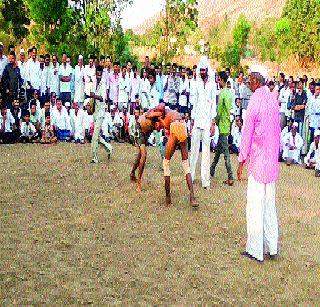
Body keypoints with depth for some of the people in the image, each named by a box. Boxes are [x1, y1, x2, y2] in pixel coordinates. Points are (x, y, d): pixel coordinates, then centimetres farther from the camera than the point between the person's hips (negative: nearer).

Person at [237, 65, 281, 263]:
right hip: (272, 159, 7)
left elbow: (247, 133, -11)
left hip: (258, 159, -7)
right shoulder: (274, 100, 8)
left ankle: (255, 250, 6)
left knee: (255, 205, 0)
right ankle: (272, 247, 21)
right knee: (270, 203, 13)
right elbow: (278, 130, 14)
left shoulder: (255, 101, -12)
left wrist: (242, 161, -5)